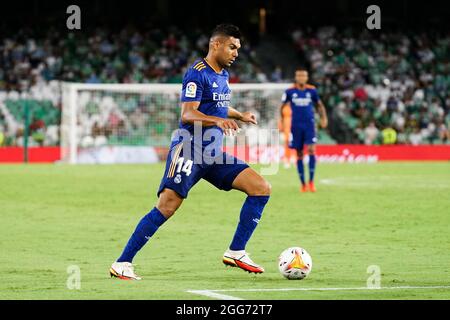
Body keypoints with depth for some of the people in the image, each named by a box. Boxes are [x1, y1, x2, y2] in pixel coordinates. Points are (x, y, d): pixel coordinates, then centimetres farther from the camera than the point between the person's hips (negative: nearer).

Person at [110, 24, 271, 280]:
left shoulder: (223, 75, 16)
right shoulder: (197, 73, -11)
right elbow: (187, 114, -21)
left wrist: (239, 116, 21)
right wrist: (218, 120, -34)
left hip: (213, 154, 8)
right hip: (189, 150, -8)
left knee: (262, 188, -2)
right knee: (167, 207, -17)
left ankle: (236, 253, 2)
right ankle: (122, 263, -9)